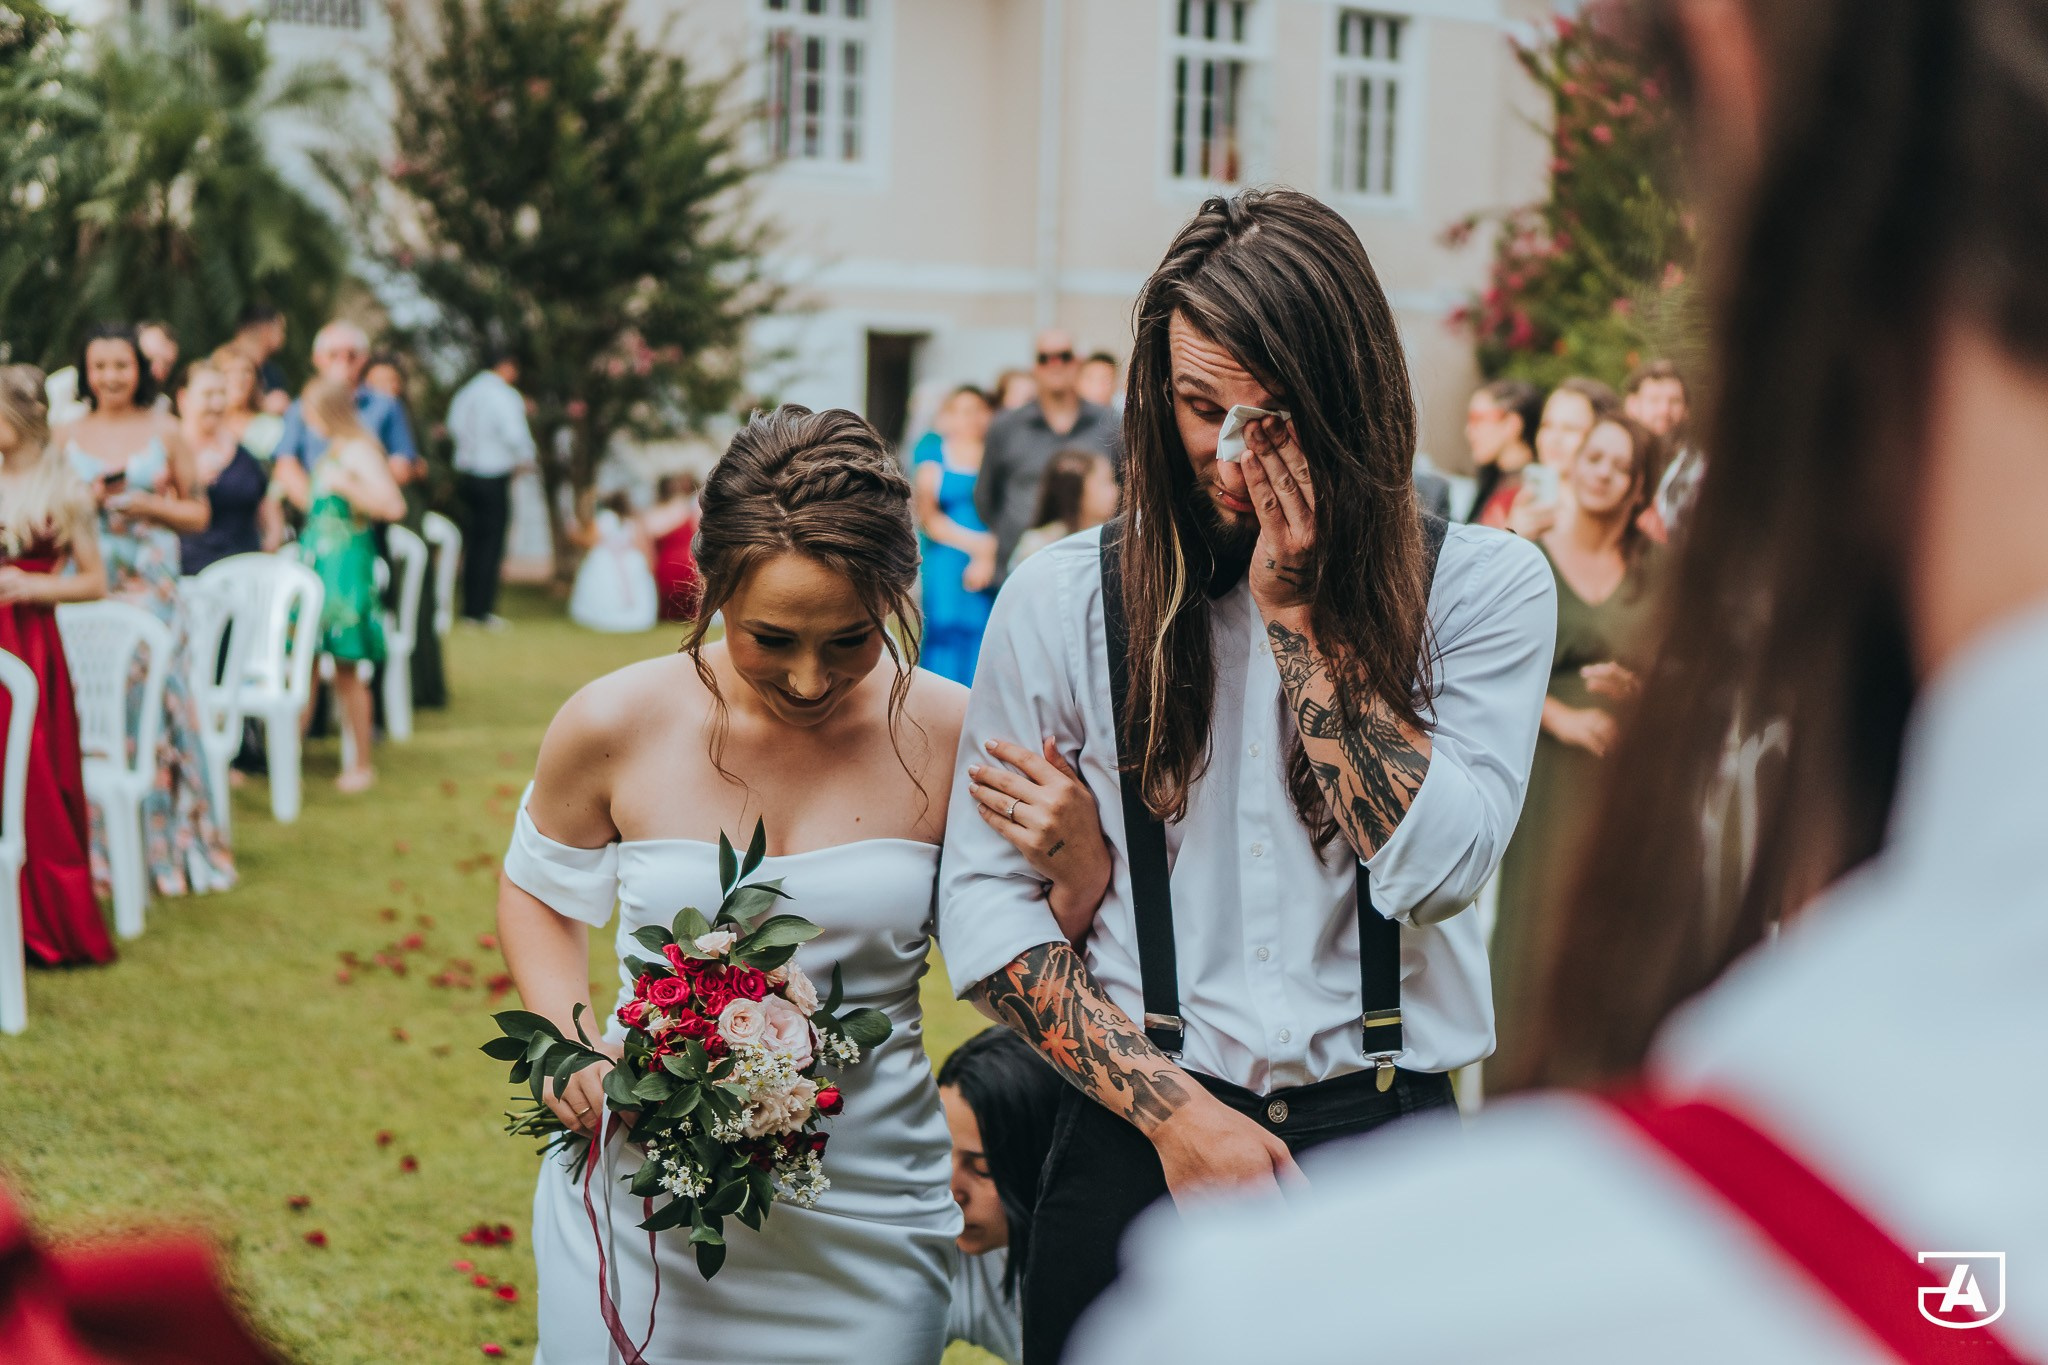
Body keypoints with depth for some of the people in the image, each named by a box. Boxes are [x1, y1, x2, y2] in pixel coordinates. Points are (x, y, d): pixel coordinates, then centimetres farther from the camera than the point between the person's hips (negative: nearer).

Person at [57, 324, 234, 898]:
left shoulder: (165, 434, 7)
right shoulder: (66, 439, 10)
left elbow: (198, 513, 9)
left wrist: (149, 506, -7)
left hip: (150, 586, -1)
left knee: (156, 701, -7)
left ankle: (167, 845, 2)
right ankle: (101, 852, 3)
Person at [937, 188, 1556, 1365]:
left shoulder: (1484, 587, -2)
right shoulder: (1064, 598, 1)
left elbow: (1436, 866, -13)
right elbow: (986, 909, 0)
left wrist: (1297, 610, -12)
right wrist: (1173, 1112, -10)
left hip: (1388, 1145, 0)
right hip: (1136, 1152, 1)